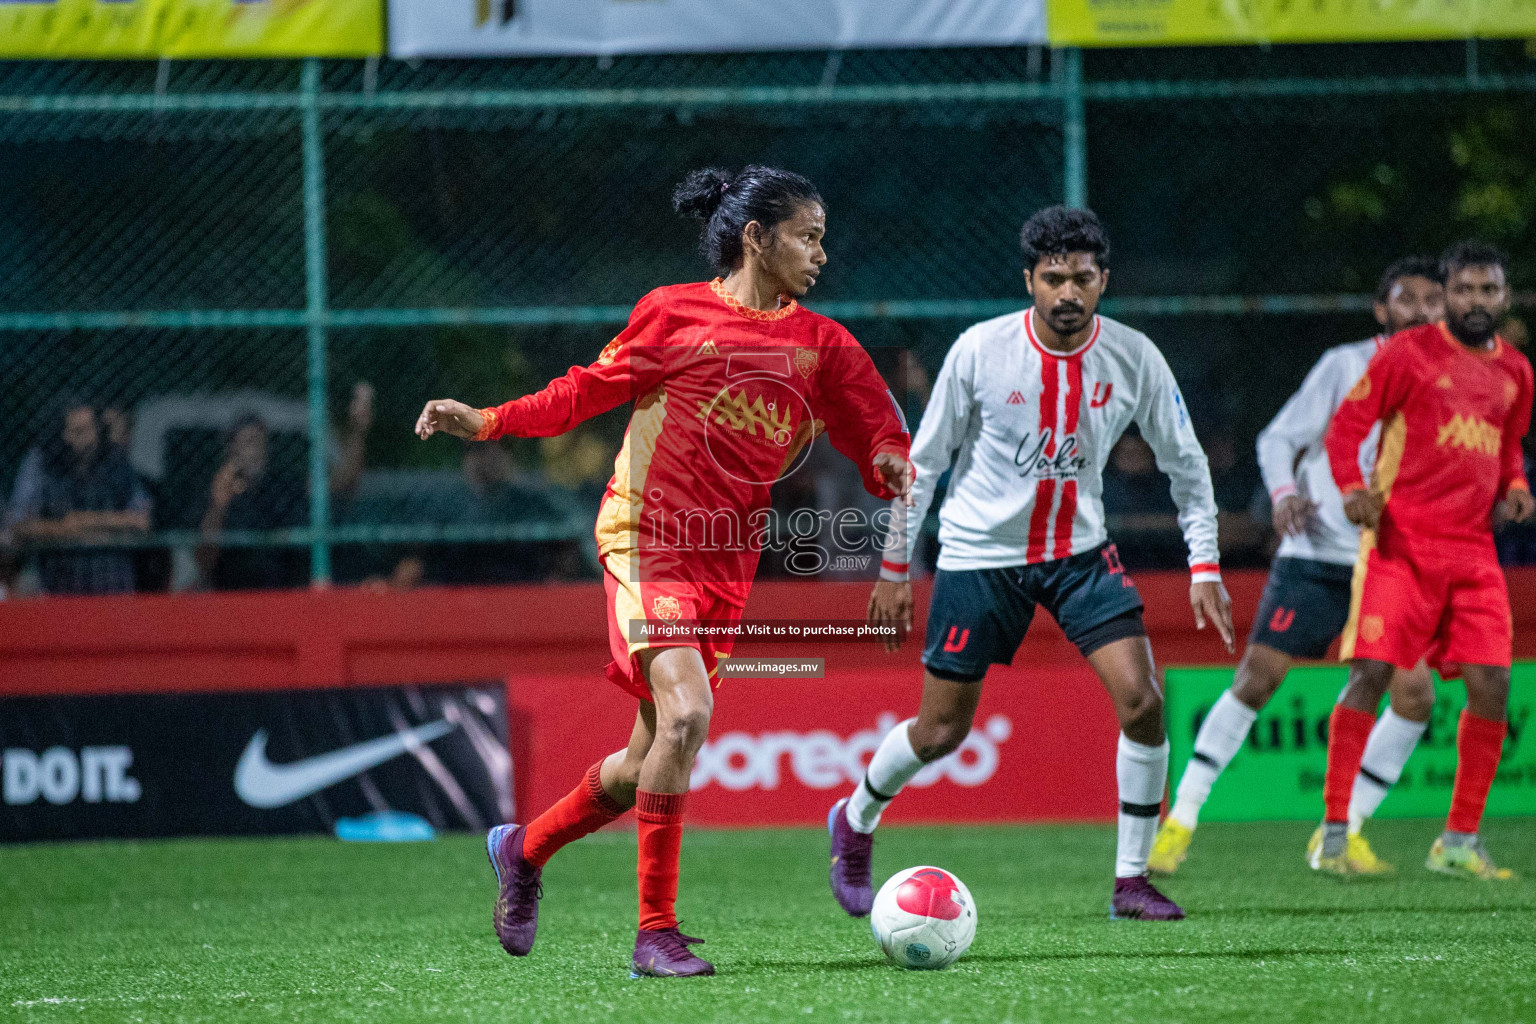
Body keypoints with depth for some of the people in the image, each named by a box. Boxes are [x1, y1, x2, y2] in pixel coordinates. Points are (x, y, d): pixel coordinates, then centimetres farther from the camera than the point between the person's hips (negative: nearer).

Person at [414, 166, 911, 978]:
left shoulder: (821, 345, 9)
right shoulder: (673, 314, -1)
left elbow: (879, 439, 6)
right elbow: (589, 392, 7)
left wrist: (892, 468, -17)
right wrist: (484, 422, -2)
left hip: (726, 567, 5)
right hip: (649, 539, -5)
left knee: (649, 763, 8)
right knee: (685, 713, -24)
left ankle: (524, 849, 36)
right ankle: (656, 931, -17)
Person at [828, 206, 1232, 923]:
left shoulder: (1133, 358, -10)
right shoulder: (980, 351, -15)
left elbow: (1185, 462, 3)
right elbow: (924, 458, -3)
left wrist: (1205, 567, -4)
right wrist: (894, 564, 0)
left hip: (1079, 550, 2)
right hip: (979, 551, -2)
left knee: (1141, 701, -15)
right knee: (941, 731, 4)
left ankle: (1131, 881, -2)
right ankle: (854, 823, 34)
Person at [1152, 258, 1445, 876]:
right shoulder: (1345, 366, -2)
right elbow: (1278, 438, 0)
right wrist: (1284, 494, -18)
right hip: (1315, 550, -4)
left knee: (1414, 696, -9)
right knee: (1257, 678, -11)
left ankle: (1341, 832, 5)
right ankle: (1181, 819, -1)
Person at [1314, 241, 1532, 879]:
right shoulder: (1409, 353, -2)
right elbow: (1347, 425, -1)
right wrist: (1353, 488, -18)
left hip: (1473, 549, 5)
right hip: (1400, 540, -5)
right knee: (1372, 672, -12)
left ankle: (1460, 841, 7)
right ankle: (1333, 831, -4)